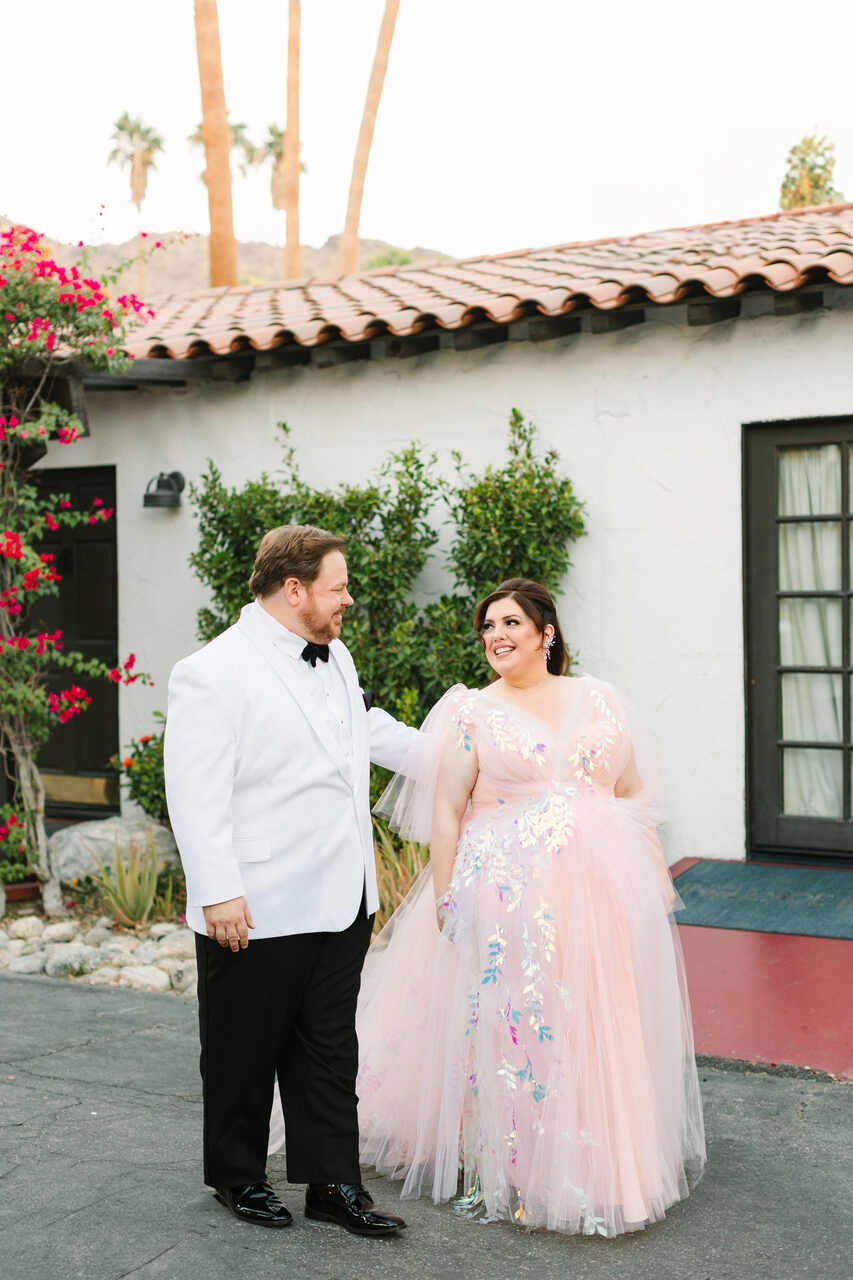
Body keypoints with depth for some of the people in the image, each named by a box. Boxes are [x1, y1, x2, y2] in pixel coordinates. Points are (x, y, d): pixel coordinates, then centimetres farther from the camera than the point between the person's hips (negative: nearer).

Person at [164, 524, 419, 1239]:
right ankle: (237, 1176, 31)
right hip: (257, 911, -7)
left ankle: (333, 1184, 26)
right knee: (246, 1052, 11)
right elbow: (196, 795, -19)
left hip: (340, 903, 7)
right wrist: (217, 892, -23)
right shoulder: (212, 674, -15)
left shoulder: (336, 659, 11)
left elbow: (368, 727, 30)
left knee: (330, 1050, 14)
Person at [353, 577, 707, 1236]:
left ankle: (609, 1166, 25)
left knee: (607, 1023, 7)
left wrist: (658, 877, 11)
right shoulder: (472, 712, 3)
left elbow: (632, 797, 14)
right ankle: (495, 1170, 13)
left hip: (607, 886, 3)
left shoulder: (600, 699, 10)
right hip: (510, 892, -3)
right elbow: (444, 813, -1)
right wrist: (445, 902, -6)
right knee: (507, 1021, -2)